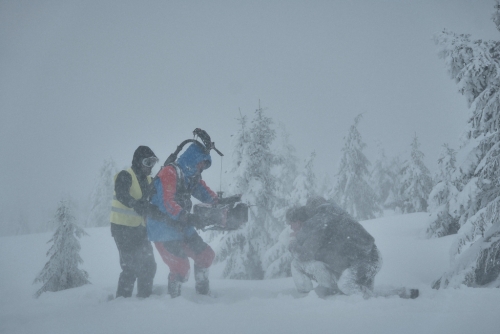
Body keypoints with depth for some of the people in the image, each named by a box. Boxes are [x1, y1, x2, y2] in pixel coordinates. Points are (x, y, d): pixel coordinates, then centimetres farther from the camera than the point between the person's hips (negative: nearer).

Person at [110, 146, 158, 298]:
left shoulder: (148, 180, 14)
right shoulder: (125, 176, -11)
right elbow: (121, 195, -31)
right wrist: (136, 205, -48)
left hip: (139, 228, 8)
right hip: (123, 228, -8)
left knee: (149, 265, 9)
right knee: (131, 267, -10)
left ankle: (145, 297, 21)